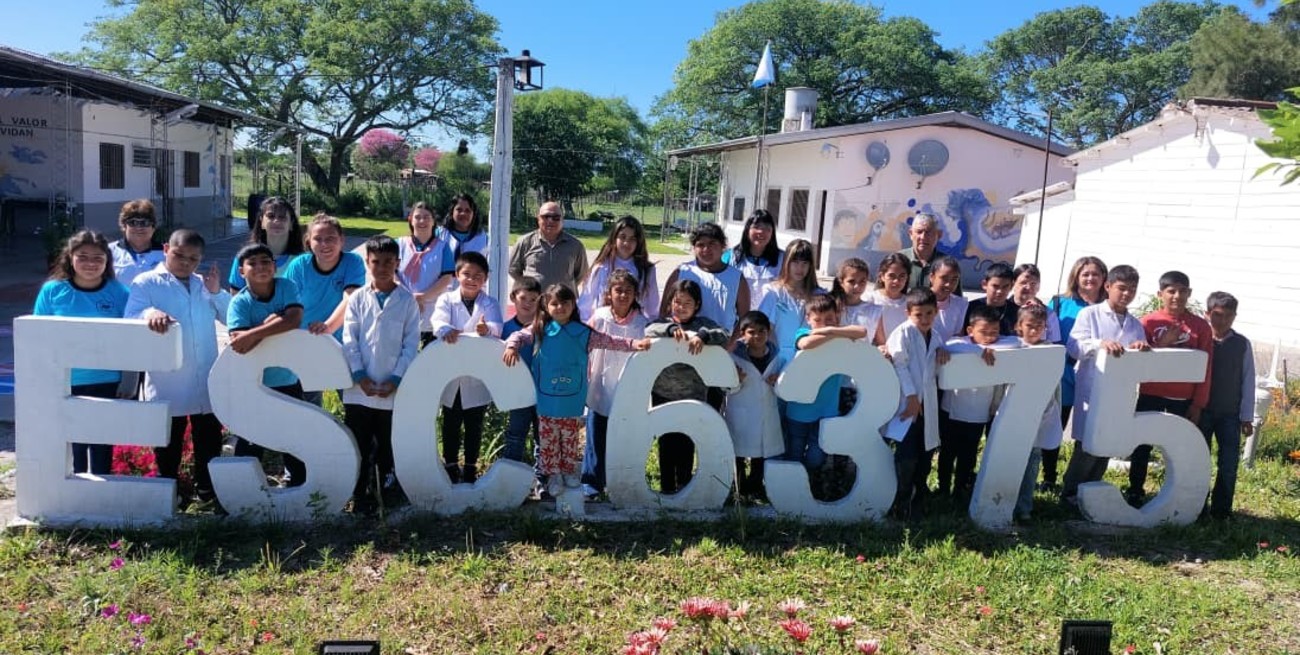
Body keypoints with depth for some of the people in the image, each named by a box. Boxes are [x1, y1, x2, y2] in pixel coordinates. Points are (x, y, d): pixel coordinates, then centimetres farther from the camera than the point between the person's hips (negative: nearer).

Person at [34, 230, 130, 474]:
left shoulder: (118, 292, -5)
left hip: (106, 384, 0)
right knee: (70, 448, 11)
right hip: (63, 384, 1)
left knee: (101, 449, 10)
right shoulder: (53, 290, -4)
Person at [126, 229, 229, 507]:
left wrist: (217, 292, -7)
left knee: (209, 440, 14)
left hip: (206, 381, 4)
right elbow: (130, 320, -14)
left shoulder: (204, 284, 12)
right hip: (167, 383, -4)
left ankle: (207, 489, 28)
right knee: (168, 443, 11)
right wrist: (150, 313, -35)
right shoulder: (146, 283, -2)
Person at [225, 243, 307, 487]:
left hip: (288, 379, 2)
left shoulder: (287, 287, -8)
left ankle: (298, 483, 32)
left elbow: (294, 320, -25)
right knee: (251, 441, 7)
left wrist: (254, 334, -29)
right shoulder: (239, 302, -10)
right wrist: (270, 325, -28)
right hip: (253, 383, -2)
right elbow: (238, 344, -20)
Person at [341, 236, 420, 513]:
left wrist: (395, 380, -10)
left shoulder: (407, 300, 0)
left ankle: (387, 488, 26)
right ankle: (361, 495, 19)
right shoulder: (357, 298, 3)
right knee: (359, 444, 7)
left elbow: (411, 344, -2)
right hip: (359, 387, 1)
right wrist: (360, 376, -10)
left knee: (388, 444, 10)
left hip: (393, 389, -1)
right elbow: (349, 340, 0)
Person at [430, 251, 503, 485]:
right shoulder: (446, 300, 0)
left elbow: (496, 327, -19)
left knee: (474, 425, 11)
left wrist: (486, 329, -43)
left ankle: (470, 468, 25)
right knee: (450, 424, 13)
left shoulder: (490, 304, 0)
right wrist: (446, 330, -43)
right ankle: (450, 466, 27)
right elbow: (438, 320, -20)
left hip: (478, 377, 0)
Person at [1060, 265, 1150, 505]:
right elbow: (1073, 347, -11)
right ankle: (1070, 492, 9)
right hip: (1092, 391, -5)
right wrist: (1100, 344, -28)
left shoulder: (1135, 325, 16)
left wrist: (1142, 349, -11)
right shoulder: (1090, 314, 1)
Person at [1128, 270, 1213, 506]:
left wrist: (1199, 404, 0)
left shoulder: (1201, 326, 2)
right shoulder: (1148, 322, 0)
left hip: (1184, 399, 0)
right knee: (1143, 445, 4)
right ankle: (1135, 492, 14)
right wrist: (1162, 344, -16)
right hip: (1150, 395, 0)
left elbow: (1205, 368, 3)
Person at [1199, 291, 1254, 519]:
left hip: (1230, 414, 1)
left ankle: (1221, 509, 12)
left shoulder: (1242, 344, 1)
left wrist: (1246, 417, 1)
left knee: (1229, 464, 1)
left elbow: (1248, 381, 3)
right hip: (1201, 412, -1)